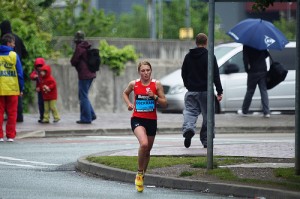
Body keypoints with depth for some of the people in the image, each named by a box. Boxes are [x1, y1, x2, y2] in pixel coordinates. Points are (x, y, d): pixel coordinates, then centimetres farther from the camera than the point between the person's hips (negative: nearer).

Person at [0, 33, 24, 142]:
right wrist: (21, 88, 4)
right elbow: (20, 73, -4)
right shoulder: (14, 55, -5)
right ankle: (10, 136, 5)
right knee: (12, 113, 6)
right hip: (12, 89, -2)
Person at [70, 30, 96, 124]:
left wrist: (74, 63, 11)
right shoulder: (87, 47, 12)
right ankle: (91, 114, 14)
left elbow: (73, 61, -11)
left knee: (83, 96, -3)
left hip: (84, 74, -8)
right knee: (83, 95, 17)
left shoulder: (79, 48, -13)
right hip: (91, 74, 8)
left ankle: (86, 118, -1)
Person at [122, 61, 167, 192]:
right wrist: (129, 103, 2)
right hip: (137, 119, -2)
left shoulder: (156, 85, -2)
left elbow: (164, 104, 0)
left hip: (152, 120, 2)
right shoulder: (134, 84, -1)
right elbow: (125, 93, 20)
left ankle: (142, 176, 34)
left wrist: (154, 97, -17)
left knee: (147, 150, 13)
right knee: (144, 144, -27)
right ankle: (139, 173, -9)